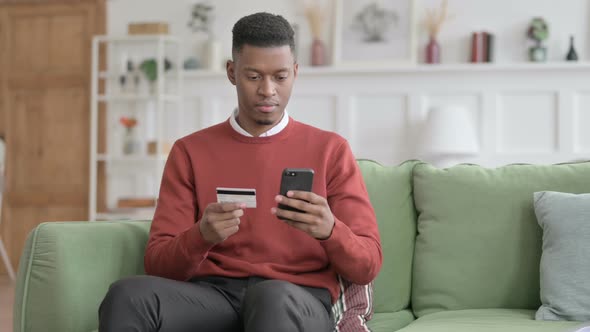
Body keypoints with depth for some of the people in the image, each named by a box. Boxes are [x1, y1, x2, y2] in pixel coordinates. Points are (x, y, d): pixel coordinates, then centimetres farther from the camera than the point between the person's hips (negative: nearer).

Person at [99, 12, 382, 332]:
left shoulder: (330, 150, 9)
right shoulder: (190, 152, 13)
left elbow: (367, 267, 5)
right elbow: (158, 265, 5)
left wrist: (330, 230, -18)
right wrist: (201, 236, -17)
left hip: (299, 303, -2)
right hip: (213, 296, 2)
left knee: (274, 298, -40)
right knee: (127, 295, -30)